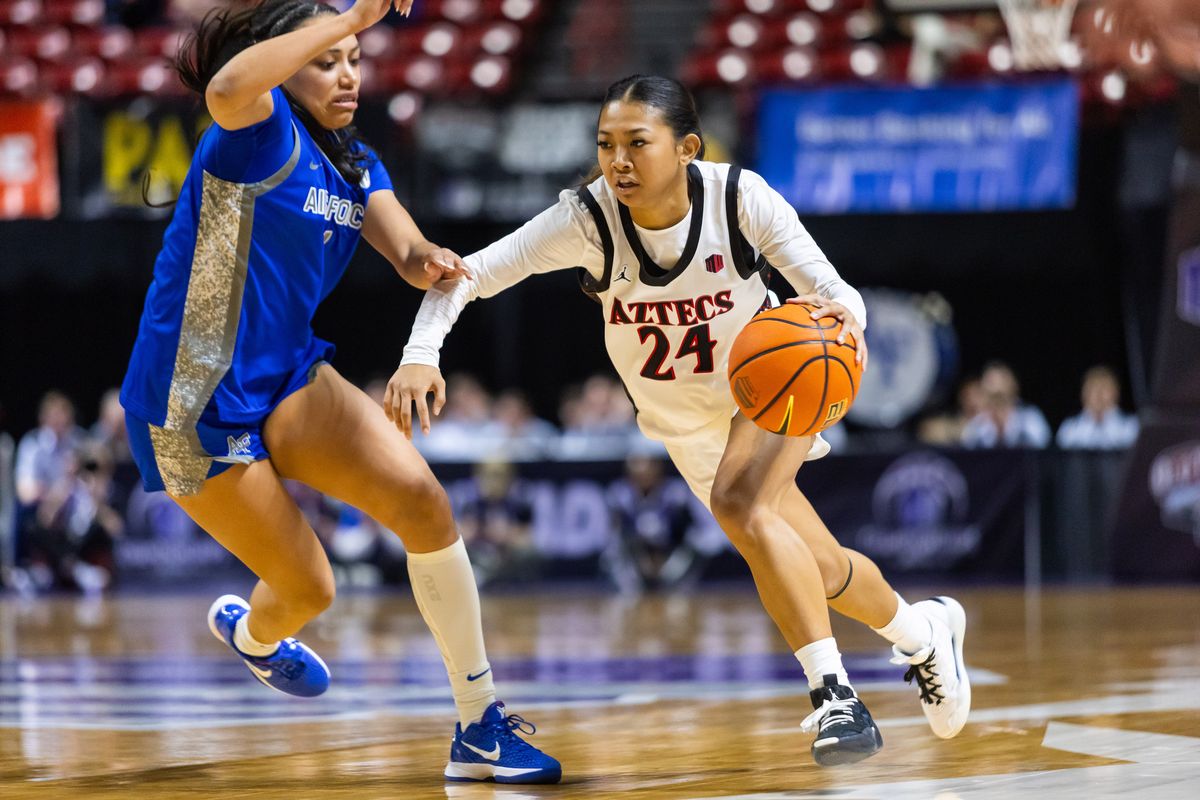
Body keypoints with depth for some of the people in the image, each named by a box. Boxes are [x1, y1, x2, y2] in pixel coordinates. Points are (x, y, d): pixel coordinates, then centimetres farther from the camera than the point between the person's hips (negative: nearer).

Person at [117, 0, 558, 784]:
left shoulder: (356, 165, 9)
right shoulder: (263, 132, -16)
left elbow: (405, 249, -8)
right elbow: (228, 88, -41)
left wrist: (426, 259, -33)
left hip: (285, 377, 7)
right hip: (192, 408, -7)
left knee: (421, 498, -14)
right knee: (309, 589, 1)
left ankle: (481, 727, -5)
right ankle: (253, 634, 41)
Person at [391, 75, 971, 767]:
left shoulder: (739, 196, -28)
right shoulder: (590, 218, -26)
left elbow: (831, 287, -26)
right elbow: (465, 275, -25)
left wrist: (844, 315, -50)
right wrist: (421, 354, -41)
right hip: (684, 418, 3)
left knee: (739, 502, -33)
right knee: (817, 570, 10)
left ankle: (835, 692, -28)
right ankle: (924, 632, 41)